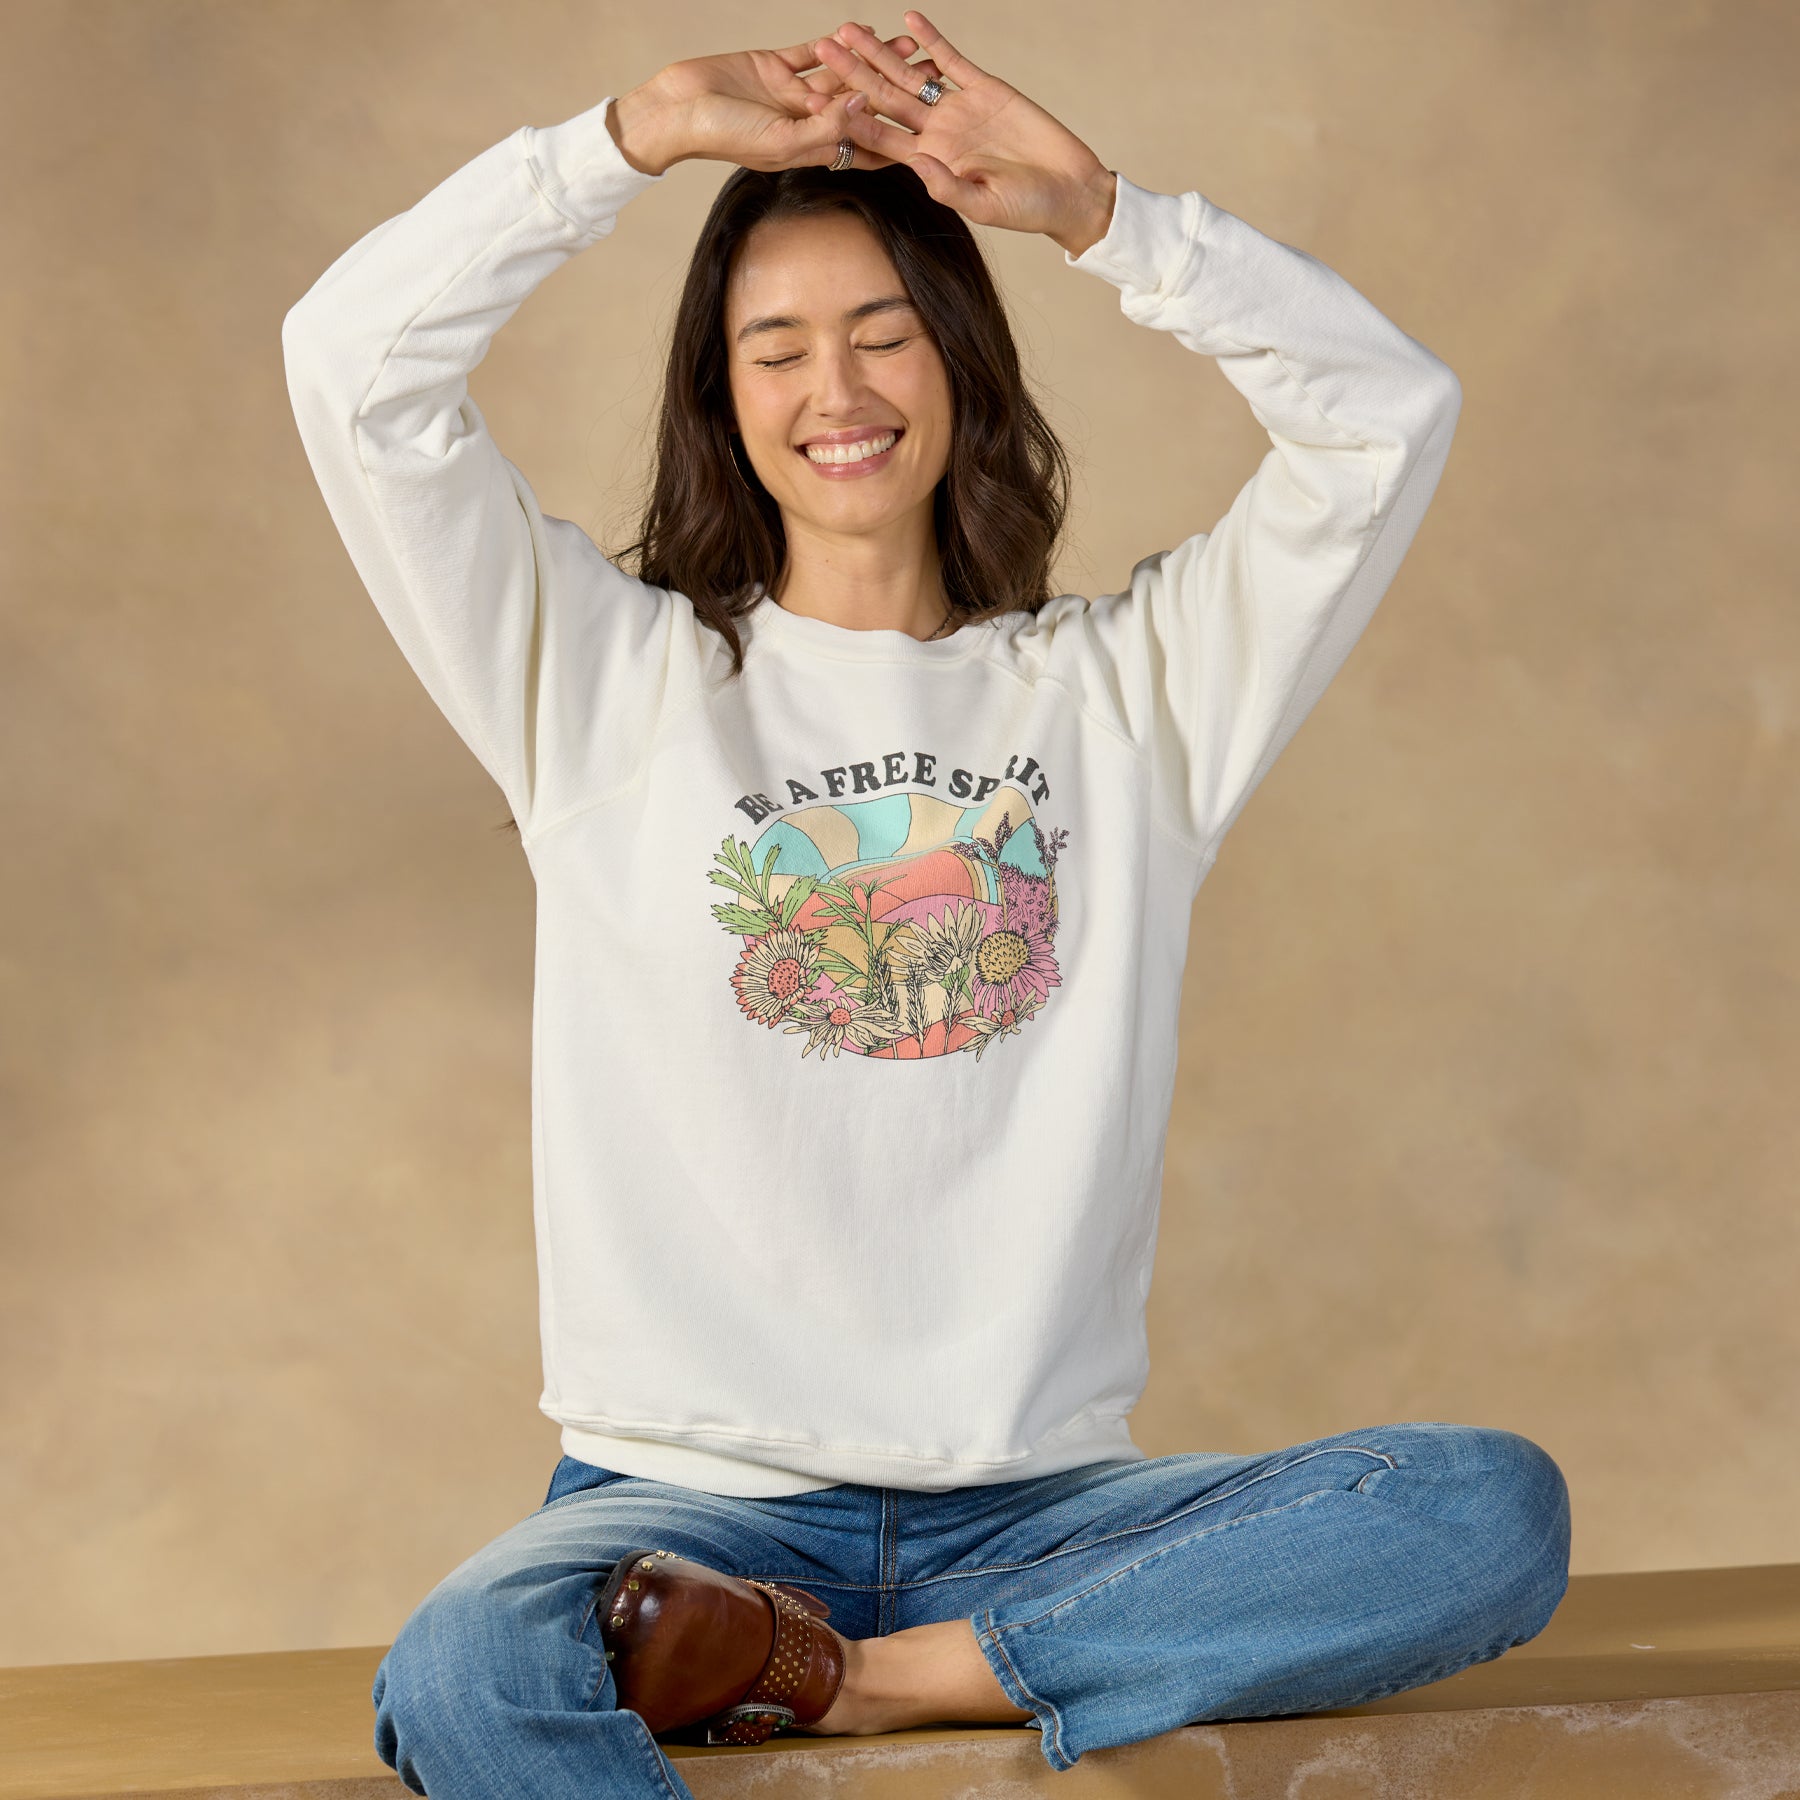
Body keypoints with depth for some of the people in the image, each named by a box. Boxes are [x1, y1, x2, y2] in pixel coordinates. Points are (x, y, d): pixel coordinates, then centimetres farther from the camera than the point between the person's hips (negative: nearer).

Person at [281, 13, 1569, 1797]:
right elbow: (354, 365, -1)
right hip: (689, 1495, -2)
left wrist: (1097, 213, -4)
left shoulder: (1125, 687, 13)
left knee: (1497, 1509, -25)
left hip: (1039, 1501, 2)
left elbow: (1390, 409, 4)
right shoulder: (607, 680, 10)